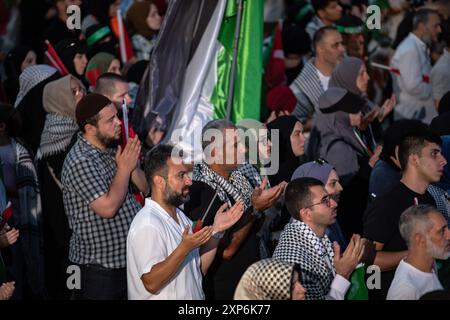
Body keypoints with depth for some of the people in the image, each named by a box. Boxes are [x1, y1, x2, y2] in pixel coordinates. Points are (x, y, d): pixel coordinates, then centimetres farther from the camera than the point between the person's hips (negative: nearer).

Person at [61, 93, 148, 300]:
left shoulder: (109, 152, 9)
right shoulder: (80, 162, -19)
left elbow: (144, 188, 13)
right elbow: (108, 208, -25)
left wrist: (133, 163, -6)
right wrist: (124, 168, -16)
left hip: (124, 259, 9)